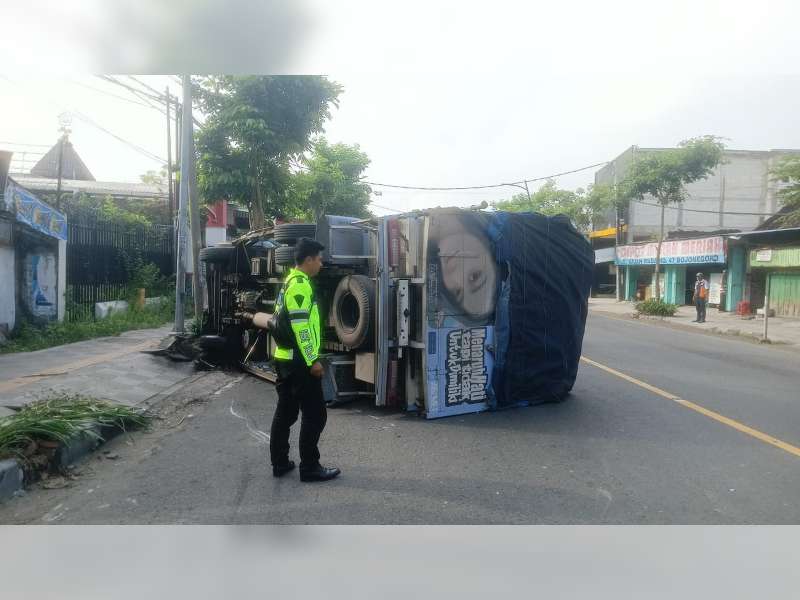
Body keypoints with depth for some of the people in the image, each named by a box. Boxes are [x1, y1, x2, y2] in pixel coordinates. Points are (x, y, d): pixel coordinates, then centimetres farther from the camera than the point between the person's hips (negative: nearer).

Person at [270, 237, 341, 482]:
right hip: (299, 361, -10)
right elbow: (300, 327, -23)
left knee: (285, 412, 14)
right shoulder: (300, 284, -16)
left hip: (284, 358, 10)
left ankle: (280, 463, 22)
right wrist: (313, 360, -19)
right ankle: (310, 468, 6)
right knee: (315, 415, -1)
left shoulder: (289, 281, 16)